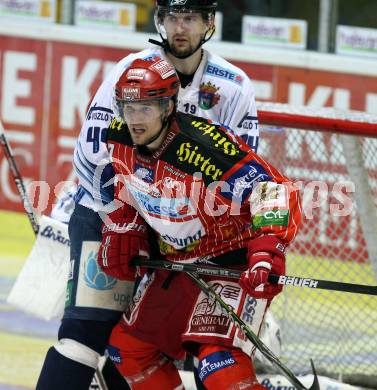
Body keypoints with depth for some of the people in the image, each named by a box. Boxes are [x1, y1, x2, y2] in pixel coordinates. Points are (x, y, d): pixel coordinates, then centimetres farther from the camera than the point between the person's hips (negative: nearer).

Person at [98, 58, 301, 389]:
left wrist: (267, 251, -43)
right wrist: (119, 232, 8)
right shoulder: (120, 139, -7)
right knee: (128, 348, 13)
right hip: (176, 262, 8)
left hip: (232, 260, -8)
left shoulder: (204, 146, -29)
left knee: (220, 363, -25)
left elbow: (273, 189, -31)